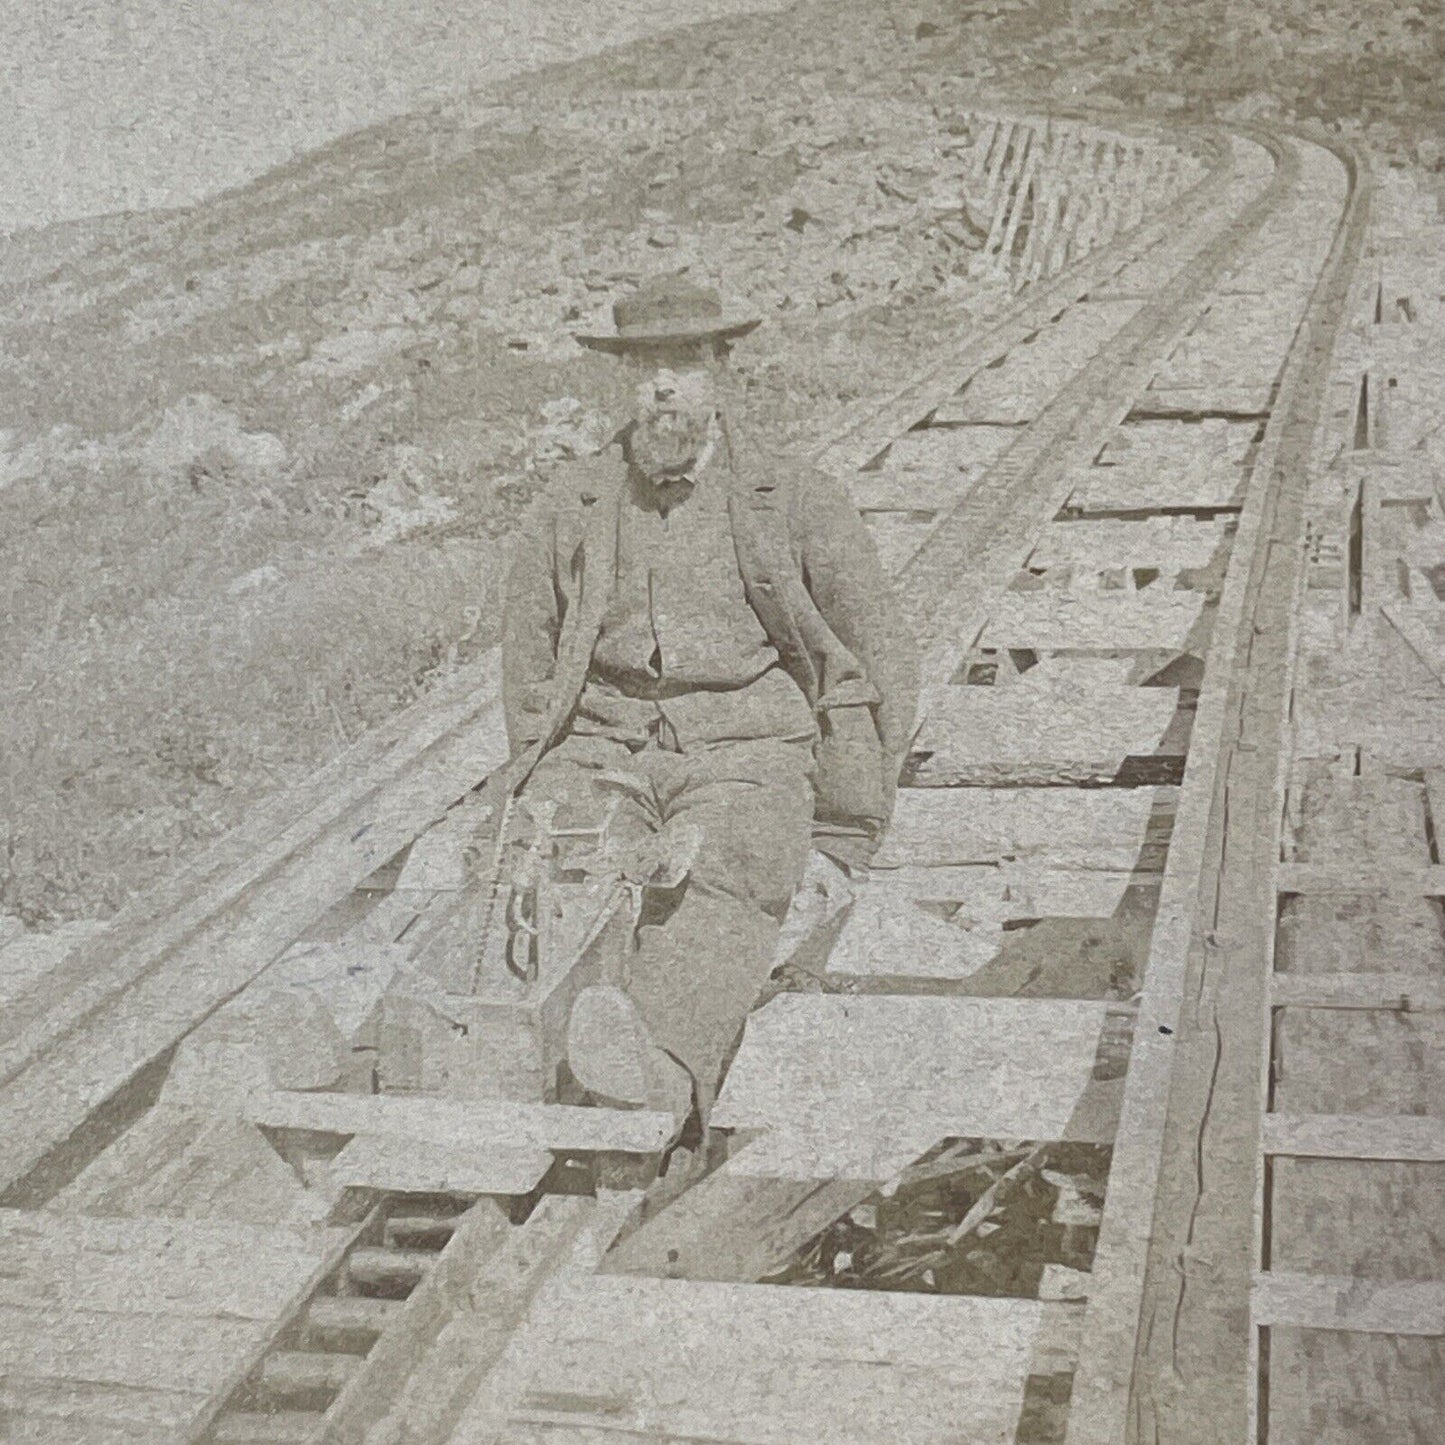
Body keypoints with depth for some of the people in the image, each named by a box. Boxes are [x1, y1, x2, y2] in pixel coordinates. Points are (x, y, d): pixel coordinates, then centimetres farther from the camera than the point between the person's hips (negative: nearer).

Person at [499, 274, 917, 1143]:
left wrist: (840, 829, 7)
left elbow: (885, 662, 15)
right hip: (602, 752, 5)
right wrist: (547, 779, 8)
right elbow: (528, 664, 24)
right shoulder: (575, 508, 16)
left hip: (752, 751, -4)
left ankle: (663, 1059, -60)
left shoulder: (800, 503, 11)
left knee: (726, 874, -37)